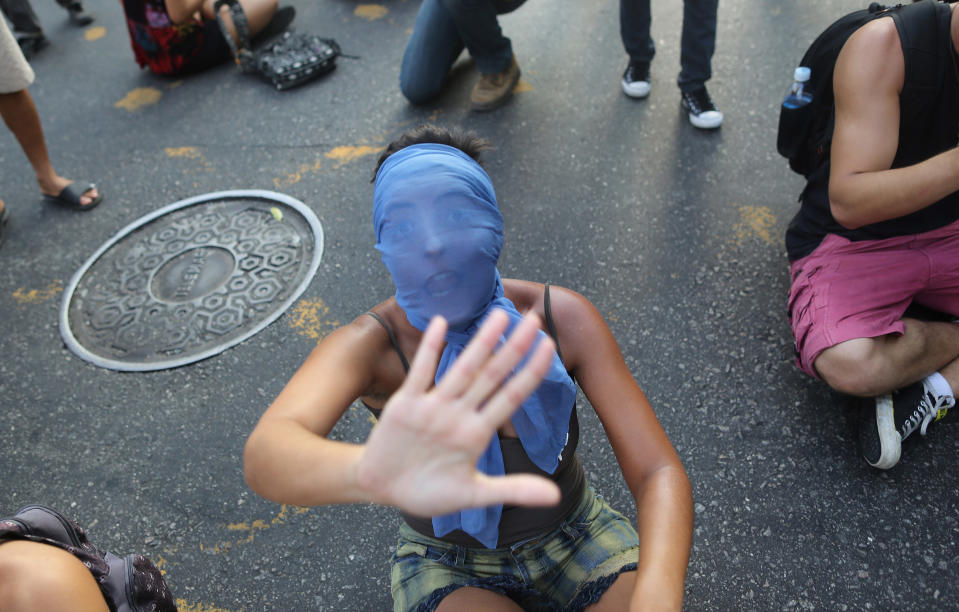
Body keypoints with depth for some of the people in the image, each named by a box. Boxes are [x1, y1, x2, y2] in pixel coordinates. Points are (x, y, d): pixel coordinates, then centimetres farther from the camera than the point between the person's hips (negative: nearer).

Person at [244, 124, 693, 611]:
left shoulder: (561, 318, -21)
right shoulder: (371, 343, -26)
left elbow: (658, 472, -23)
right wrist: (373, 473, -70)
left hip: (574, 539, 2)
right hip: (449, 565, -1)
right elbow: (263, 455, -46)